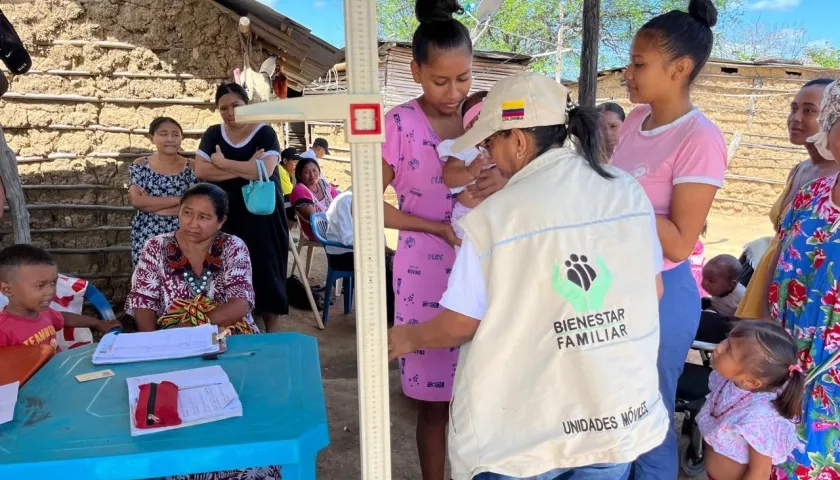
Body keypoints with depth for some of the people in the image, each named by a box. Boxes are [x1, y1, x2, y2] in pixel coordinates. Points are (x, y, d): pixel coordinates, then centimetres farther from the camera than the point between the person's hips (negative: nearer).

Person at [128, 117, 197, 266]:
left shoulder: (191, 167, 1)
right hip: (146, 236, 1)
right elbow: (135, 200, -9)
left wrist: (150, 204, -10)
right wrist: (177, 199, -13)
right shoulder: (140, 165, 3)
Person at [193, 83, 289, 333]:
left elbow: (264, 170, -20)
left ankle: (272, 332, 8)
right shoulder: (213, 134, 8)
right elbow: (200, 171, -7)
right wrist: (245, 168, -14)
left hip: (262, 216, -3)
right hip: (226, 217, 3)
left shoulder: (264, 133, -4)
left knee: (265, 273, -1)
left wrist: (222, 163, -10)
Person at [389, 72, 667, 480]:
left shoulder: (492, 216, -17)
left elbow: (459, 324, -9)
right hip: (619, 417, 4)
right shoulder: (629, 191, -4)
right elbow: (652, 292, 7)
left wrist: (409, 338, 11)